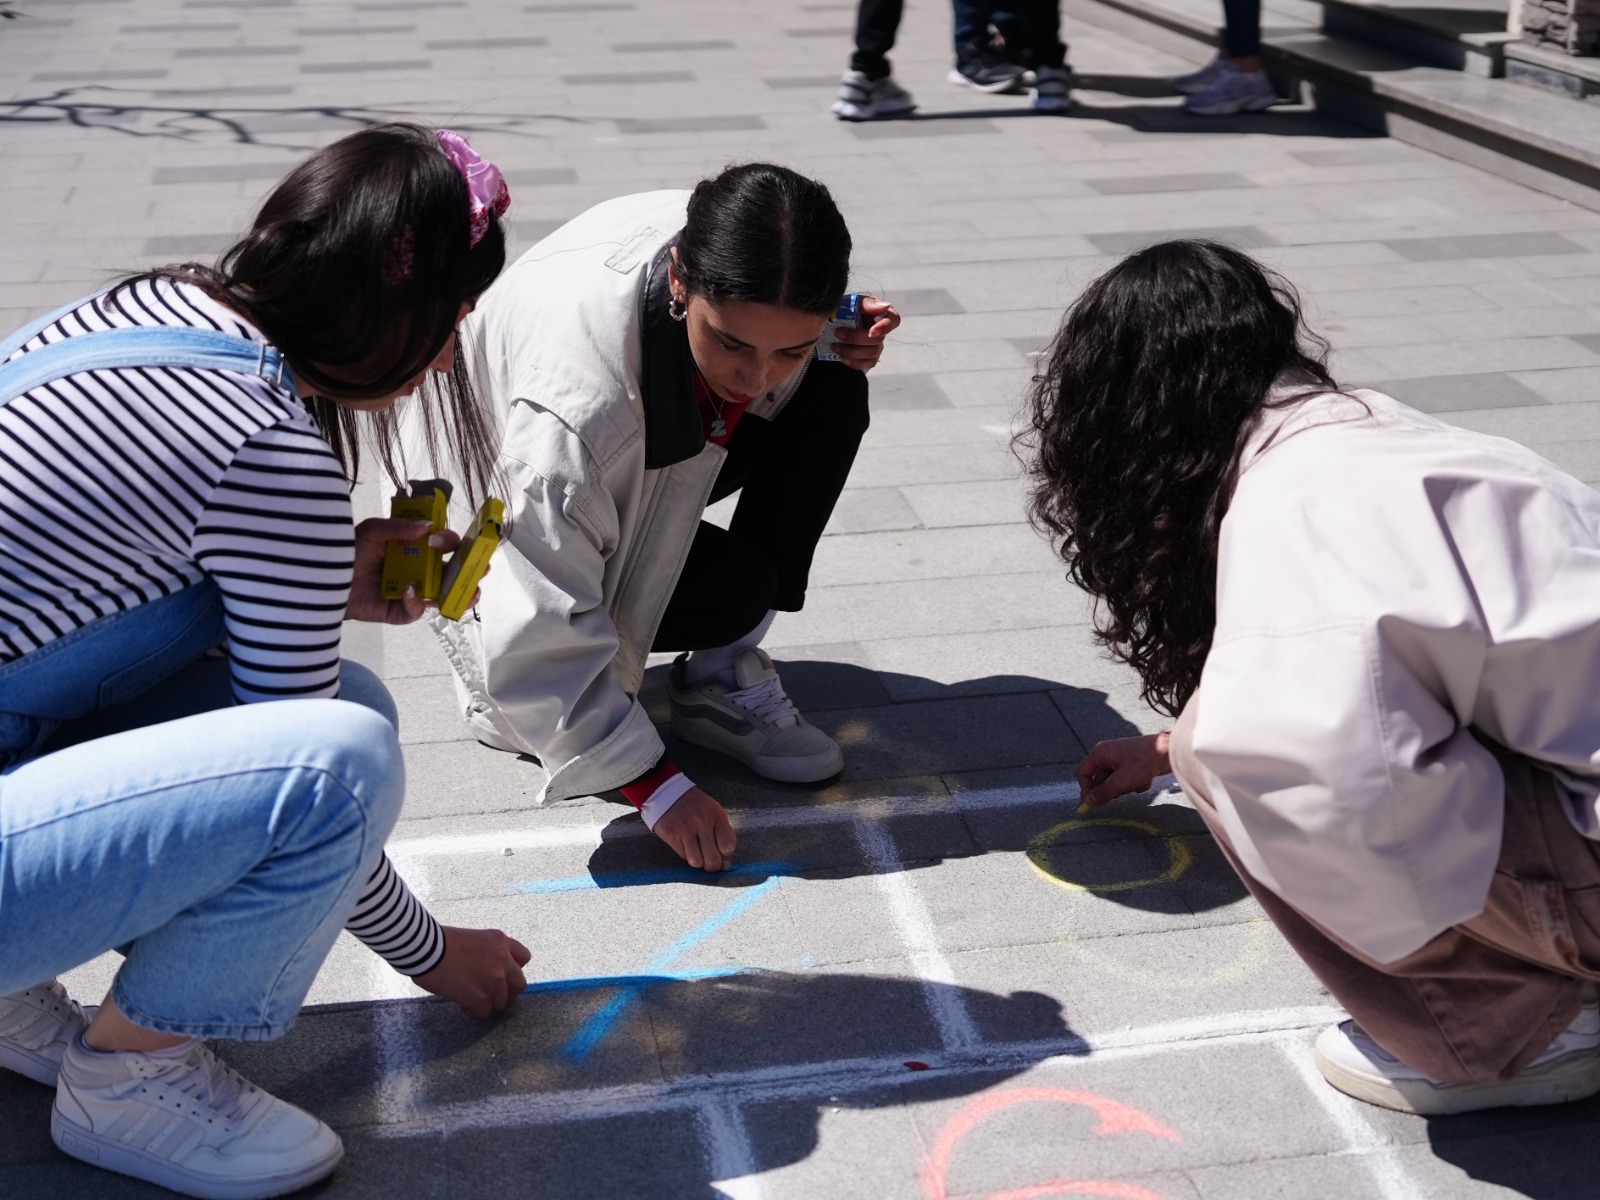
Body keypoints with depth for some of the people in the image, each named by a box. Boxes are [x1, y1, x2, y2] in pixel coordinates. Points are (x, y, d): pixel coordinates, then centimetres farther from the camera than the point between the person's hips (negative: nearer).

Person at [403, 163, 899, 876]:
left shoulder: (734, 263, -25)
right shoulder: (578, 407, -44)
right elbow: (544, 636, -37)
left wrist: (847, 343, -19)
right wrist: (654, 784, -35)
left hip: (651, 452, 7)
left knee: (835, 392, -14)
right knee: (734, 589, -28)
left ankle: (721, 678, -7)